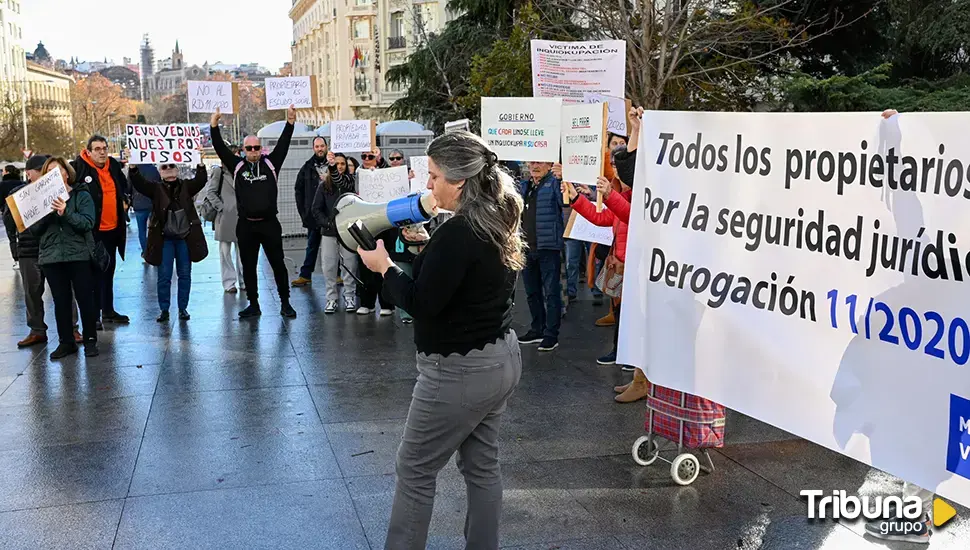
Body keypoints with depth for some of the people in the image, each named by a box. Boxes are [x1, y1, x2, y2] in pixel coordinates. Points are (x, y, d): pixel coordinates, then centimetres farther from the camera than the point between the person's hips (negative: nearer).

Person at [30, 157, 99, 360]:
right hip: (52, 257, 3)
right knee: (61, 301, 8)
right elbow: (33, 230, 4)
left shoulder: (82, 195, 0)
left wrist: (65, 213, -26)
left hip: (79, 255, -3)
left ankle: (90, 340, 12)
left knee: (85, 299, 1)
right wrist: (44, 212, -13)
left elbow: (88, 223, -13)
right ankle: (66, 342, 16)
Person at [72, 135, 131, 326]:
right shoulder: (79, 167, -14)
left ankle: (108, 311, 28)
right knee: (94, 272, -3)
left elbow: (124, 186, 25)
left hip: (113, 228, 7)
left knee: (109, 271, 17)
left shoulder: (114, 166, 7)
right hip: (93, 230, -7)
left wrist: (125, 200, 11)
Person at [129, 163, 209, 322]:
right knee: (164, 275, 2)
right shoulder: (156, 189, 4)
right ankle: (164, 309, 11)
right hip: (164, 239, -1)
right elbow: (138, 183, -9)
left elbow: (201, 180, -10)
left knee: (185, 274, 7)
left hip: (185, 238, 1)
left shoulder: (186, 186, 6)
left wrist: (200, 164, -25)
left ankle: (183, 308, 17)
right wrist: (133, 166, -26)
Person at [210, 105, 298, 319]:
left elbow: (283, 144, -2)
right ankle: (253, 305, 18)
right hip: (246, 225, 2)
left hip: (269, 223, -1)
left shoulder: (270, 163, 4)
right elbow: (220, 148, 3)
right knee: (248, 267, 8)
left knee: (278, 264, 3)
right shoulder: (237, 166, 6)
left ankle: (285, 303, 12)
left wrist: (290, 122, -10)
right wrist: (214, 127, -5)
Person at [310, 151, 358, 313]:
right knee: (329, 267, 3)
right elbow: (316, 209, 5)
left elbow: (341, 183, -24)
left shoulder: (351, 182, 1)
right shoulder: (324, 186, 6)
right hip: (329, 233, 2)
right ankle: (332, 298, 11)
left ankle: (349, 297, 13)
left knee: (349, 266, 2)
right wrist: (328, 223, -10)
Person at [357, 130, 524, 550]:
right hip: (501, 357, 9)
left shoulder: (457, 234, -24)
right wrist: (425, 249, 9)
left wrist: (384, 266, -8)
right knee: (482, 466, 18)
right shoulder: (497, 223, 5)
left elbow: (422, 304, -22)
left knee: (414, 470, 6)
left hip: (460, 371, -9)